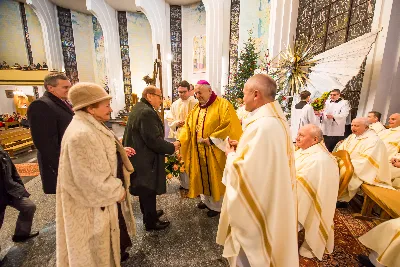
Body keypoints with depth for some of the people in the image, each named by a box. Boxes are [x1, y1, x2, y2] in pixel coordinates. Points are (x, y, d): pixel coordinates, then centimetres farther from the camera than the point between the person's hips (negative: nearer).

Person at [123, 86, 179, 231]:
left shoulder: (138, 108, 10)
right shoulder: (147, 112, -24)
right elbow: (154, 140, -28)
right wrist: (172, 147, -14)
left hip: (139, 157, 11)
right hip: (146, 160, -10)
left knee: (145, 190, 24)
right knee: (149, 191, 8)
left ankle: (149, 214, 45)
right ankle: (151, 222, 27)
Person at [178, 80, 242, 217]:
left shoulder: (223, 105, -10)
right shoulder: (196, 109, 10)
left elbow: (229, 125, -19)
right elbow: (188, 127, 7)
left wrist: (212, 139, -21)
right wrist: (179, 141, -8)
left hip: (214, 151, -6)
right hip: (199, 151, 6)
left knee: (214, 177, 7)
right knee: (202, 175, 18)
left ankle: (216, 205, 28)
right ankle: (206, 199, 39)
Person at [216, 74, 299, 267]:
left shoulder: (261, 126, -30)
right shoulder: (276, 120, 3)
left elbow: (244, 173, -31)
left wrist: (231, 154, -12)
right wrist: (241, 147, 3)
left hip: (255, 206, -9)